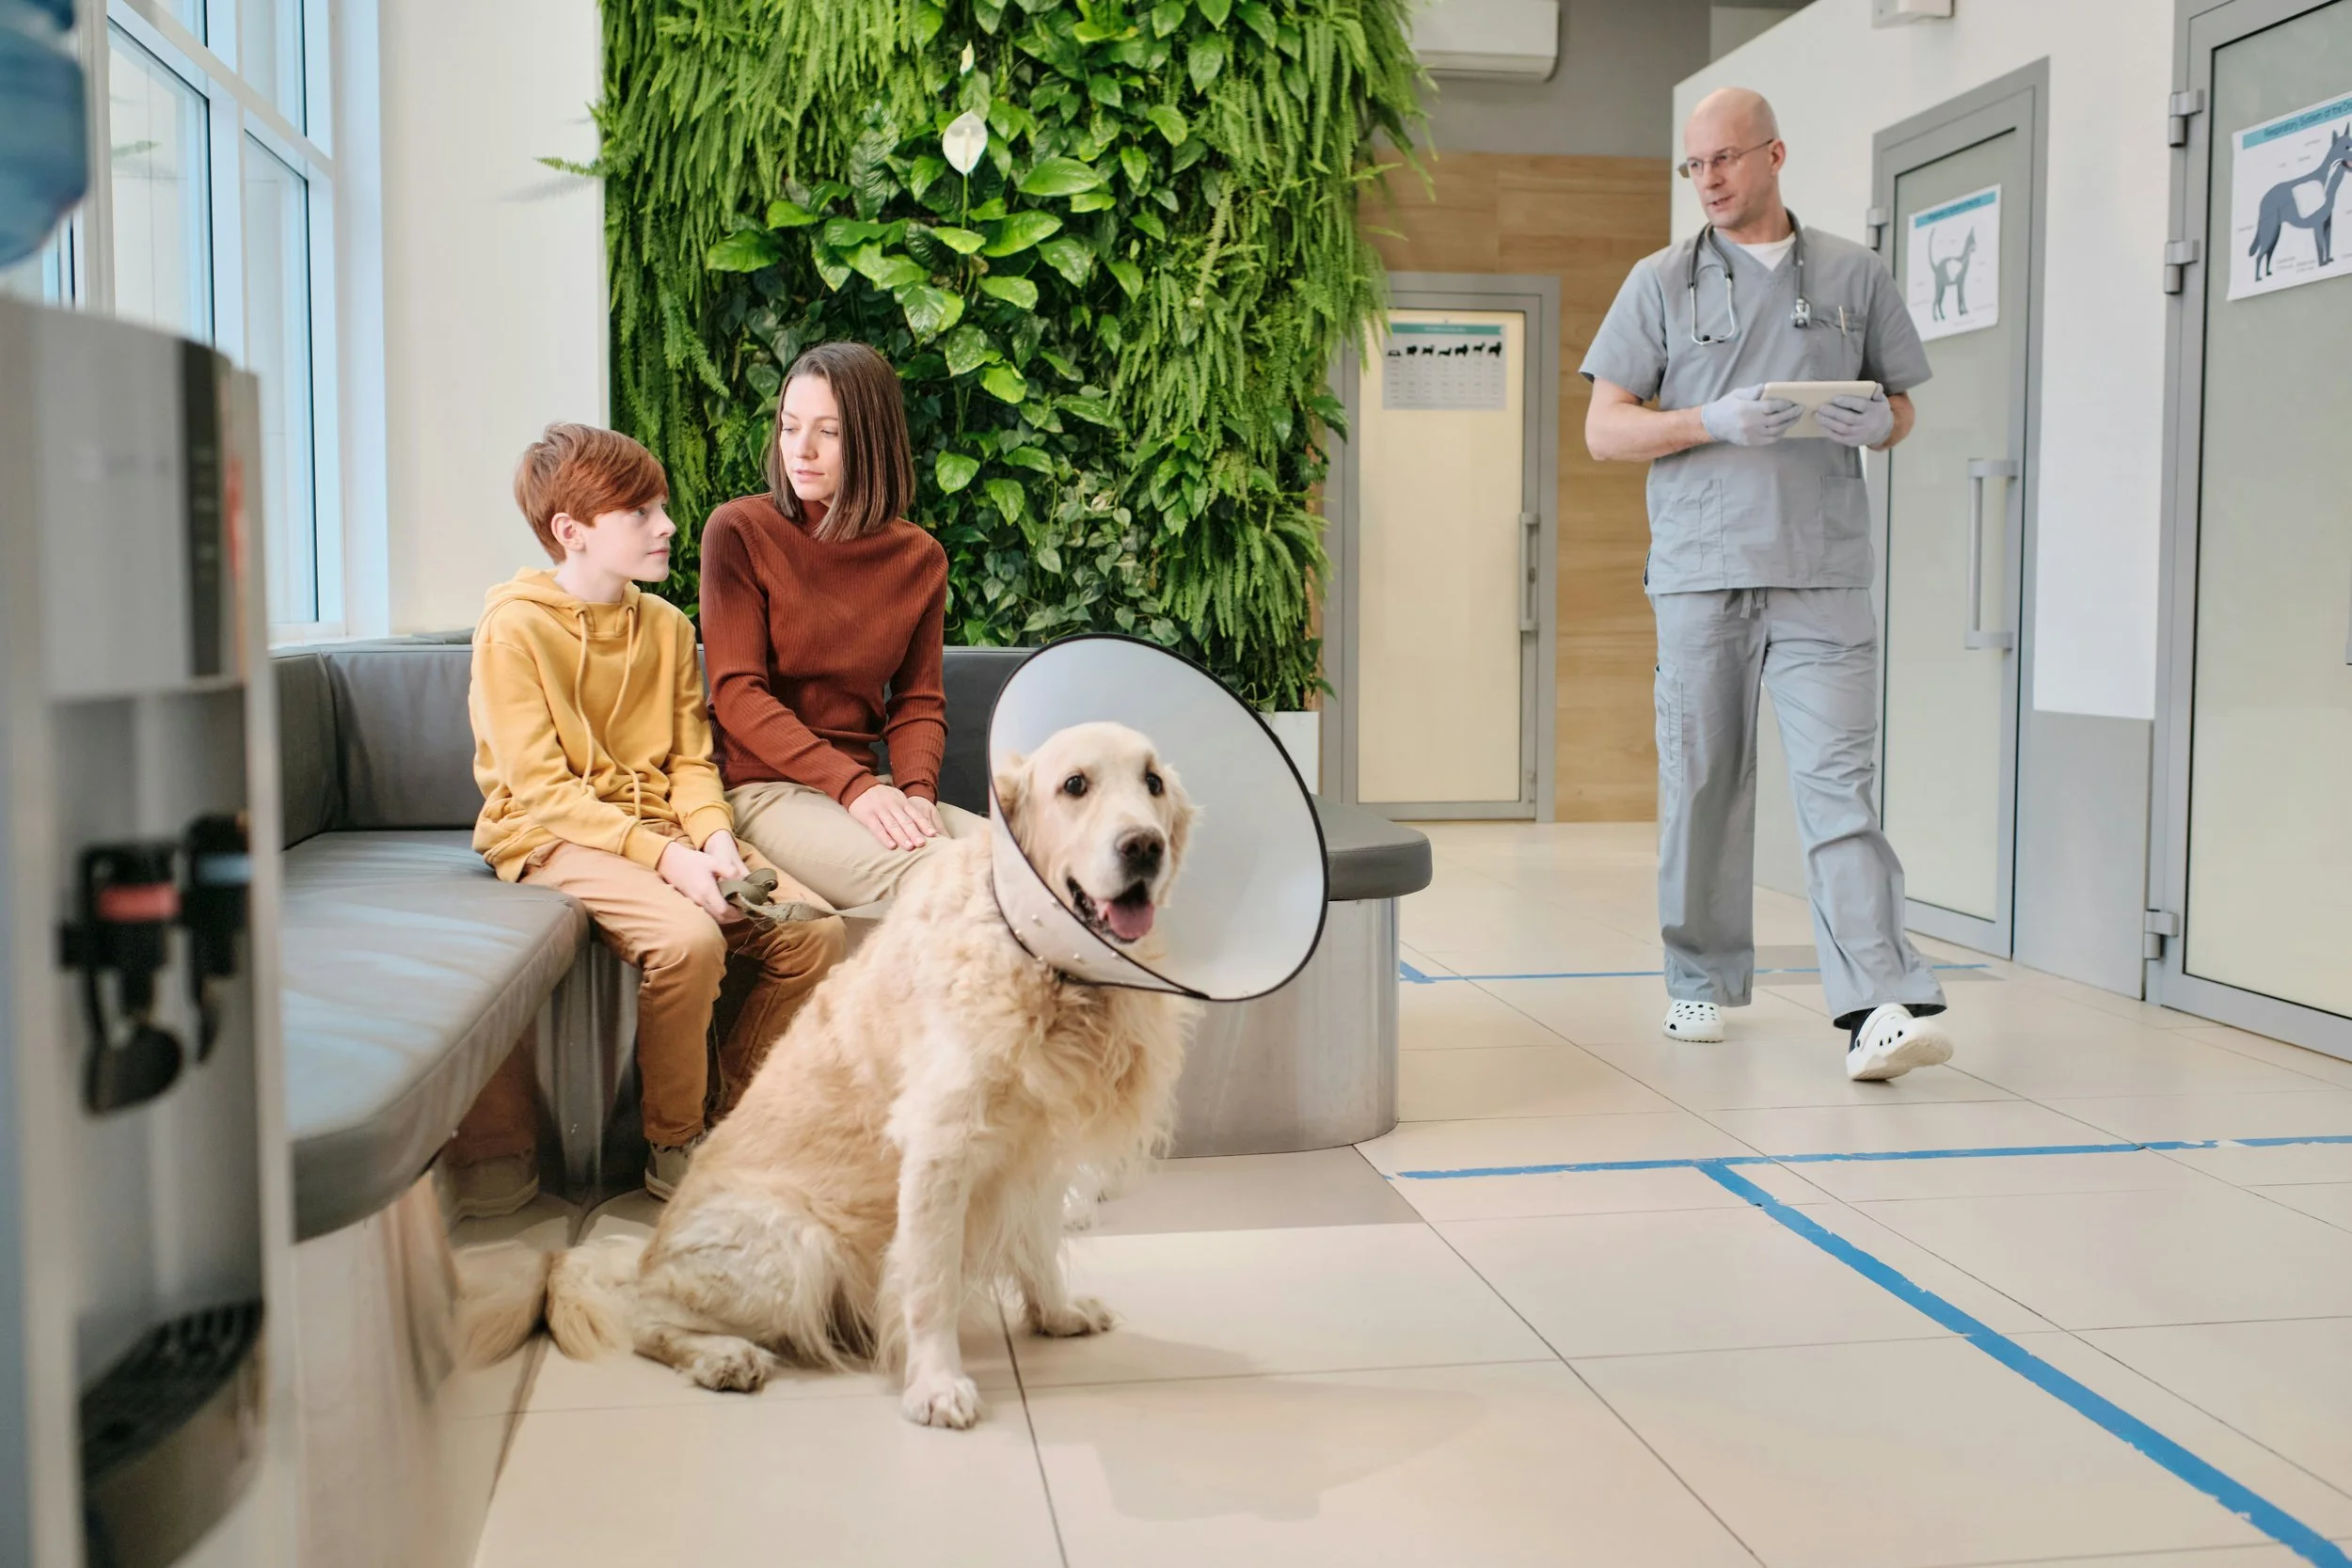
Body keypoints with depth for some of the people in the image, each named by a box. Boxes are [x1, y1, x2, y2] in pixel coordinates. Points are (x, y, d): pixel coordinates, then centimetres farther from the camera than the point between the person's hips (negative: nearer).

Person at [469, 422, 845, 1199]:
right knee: (689, 938, -33)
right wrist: (666, 858, -24)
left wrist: (714, 837, -12)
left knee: (813, 930, -13)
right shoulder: (514, 627, -10)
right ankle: (673, 1147, -11)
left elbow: (691, 758, 10)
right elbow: (543, 789, -15)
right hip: (554, 839, -6)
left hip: (663, 829, 6)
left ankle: (734, 1107, 8)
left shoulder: (667, 626, 11)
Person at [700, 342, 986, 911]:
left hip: (865, 787, 5)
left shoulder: (920, 557, 8)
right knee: (915, 878, -32)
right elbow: (737, 693, -9)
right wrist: (852, 786, -20)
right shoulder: (739, 531, -3)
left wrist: (916, 792, -14)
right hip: (761, 787, -4)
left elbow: (918, 704, 9)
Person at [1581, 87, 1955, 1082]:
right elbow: (1604, 431, 5)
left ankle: (1883, 1005, -15)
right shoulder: (1661, 282, 10)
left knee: (1839, 783, -9)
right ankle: (1703, 982, 19)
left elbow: (1900, 407, 19)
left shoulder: (1854, 277, 14)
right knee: (1701, 781, 5)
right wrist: (1714, 421, -11)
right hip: (1700, 571, 1)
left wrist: (1880, 423, -6)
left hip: (1824, 575, 0)